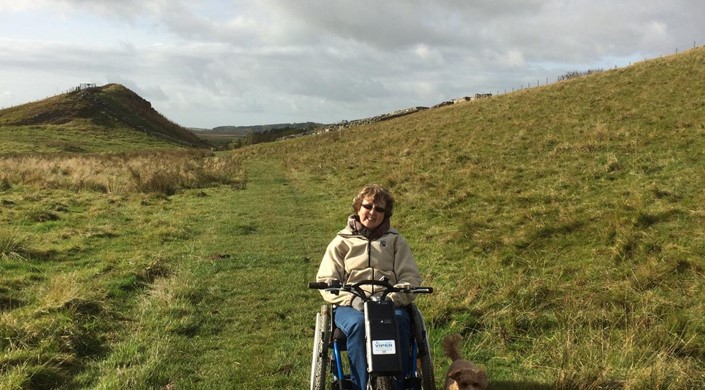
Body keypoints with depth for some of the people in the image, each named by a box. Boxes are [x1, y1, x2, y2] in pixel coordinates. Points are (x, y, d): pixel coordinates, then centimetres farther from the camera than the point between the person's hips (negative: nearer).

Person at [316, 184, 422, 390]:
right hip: (350, 306, 0)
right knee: (358, 324, -35)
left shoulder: (396, 241, 18)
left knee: (399, 321, -34)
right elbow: (325, 281, 6)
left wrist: (393, 298, -14)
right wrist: (351, 298, -14)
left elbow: (411, 277, 7)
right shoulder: (341, 242, 15)